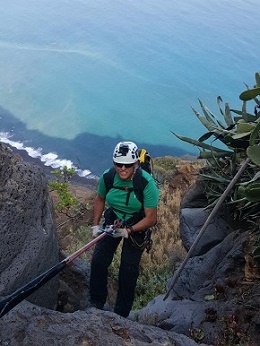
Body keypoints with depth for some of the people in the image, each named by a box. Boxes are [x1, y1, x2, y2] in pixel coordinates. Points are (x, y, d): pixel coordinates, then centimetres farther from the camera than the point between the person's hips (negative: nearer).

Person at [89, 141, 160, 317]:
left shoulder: (147, 183, -31)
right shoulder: (107, 177, -21)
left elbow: (151, 218, -25)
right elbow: (100, 199, 2)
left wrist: (128, 231, -32)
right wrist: (96, 224, -3)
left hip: (137, 223, -3)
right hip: (113, 219, 3)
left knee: (129, 269, -1)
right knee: (99, 260, -6)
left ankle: (121, 313, 15)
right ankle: (97, 304, 15)